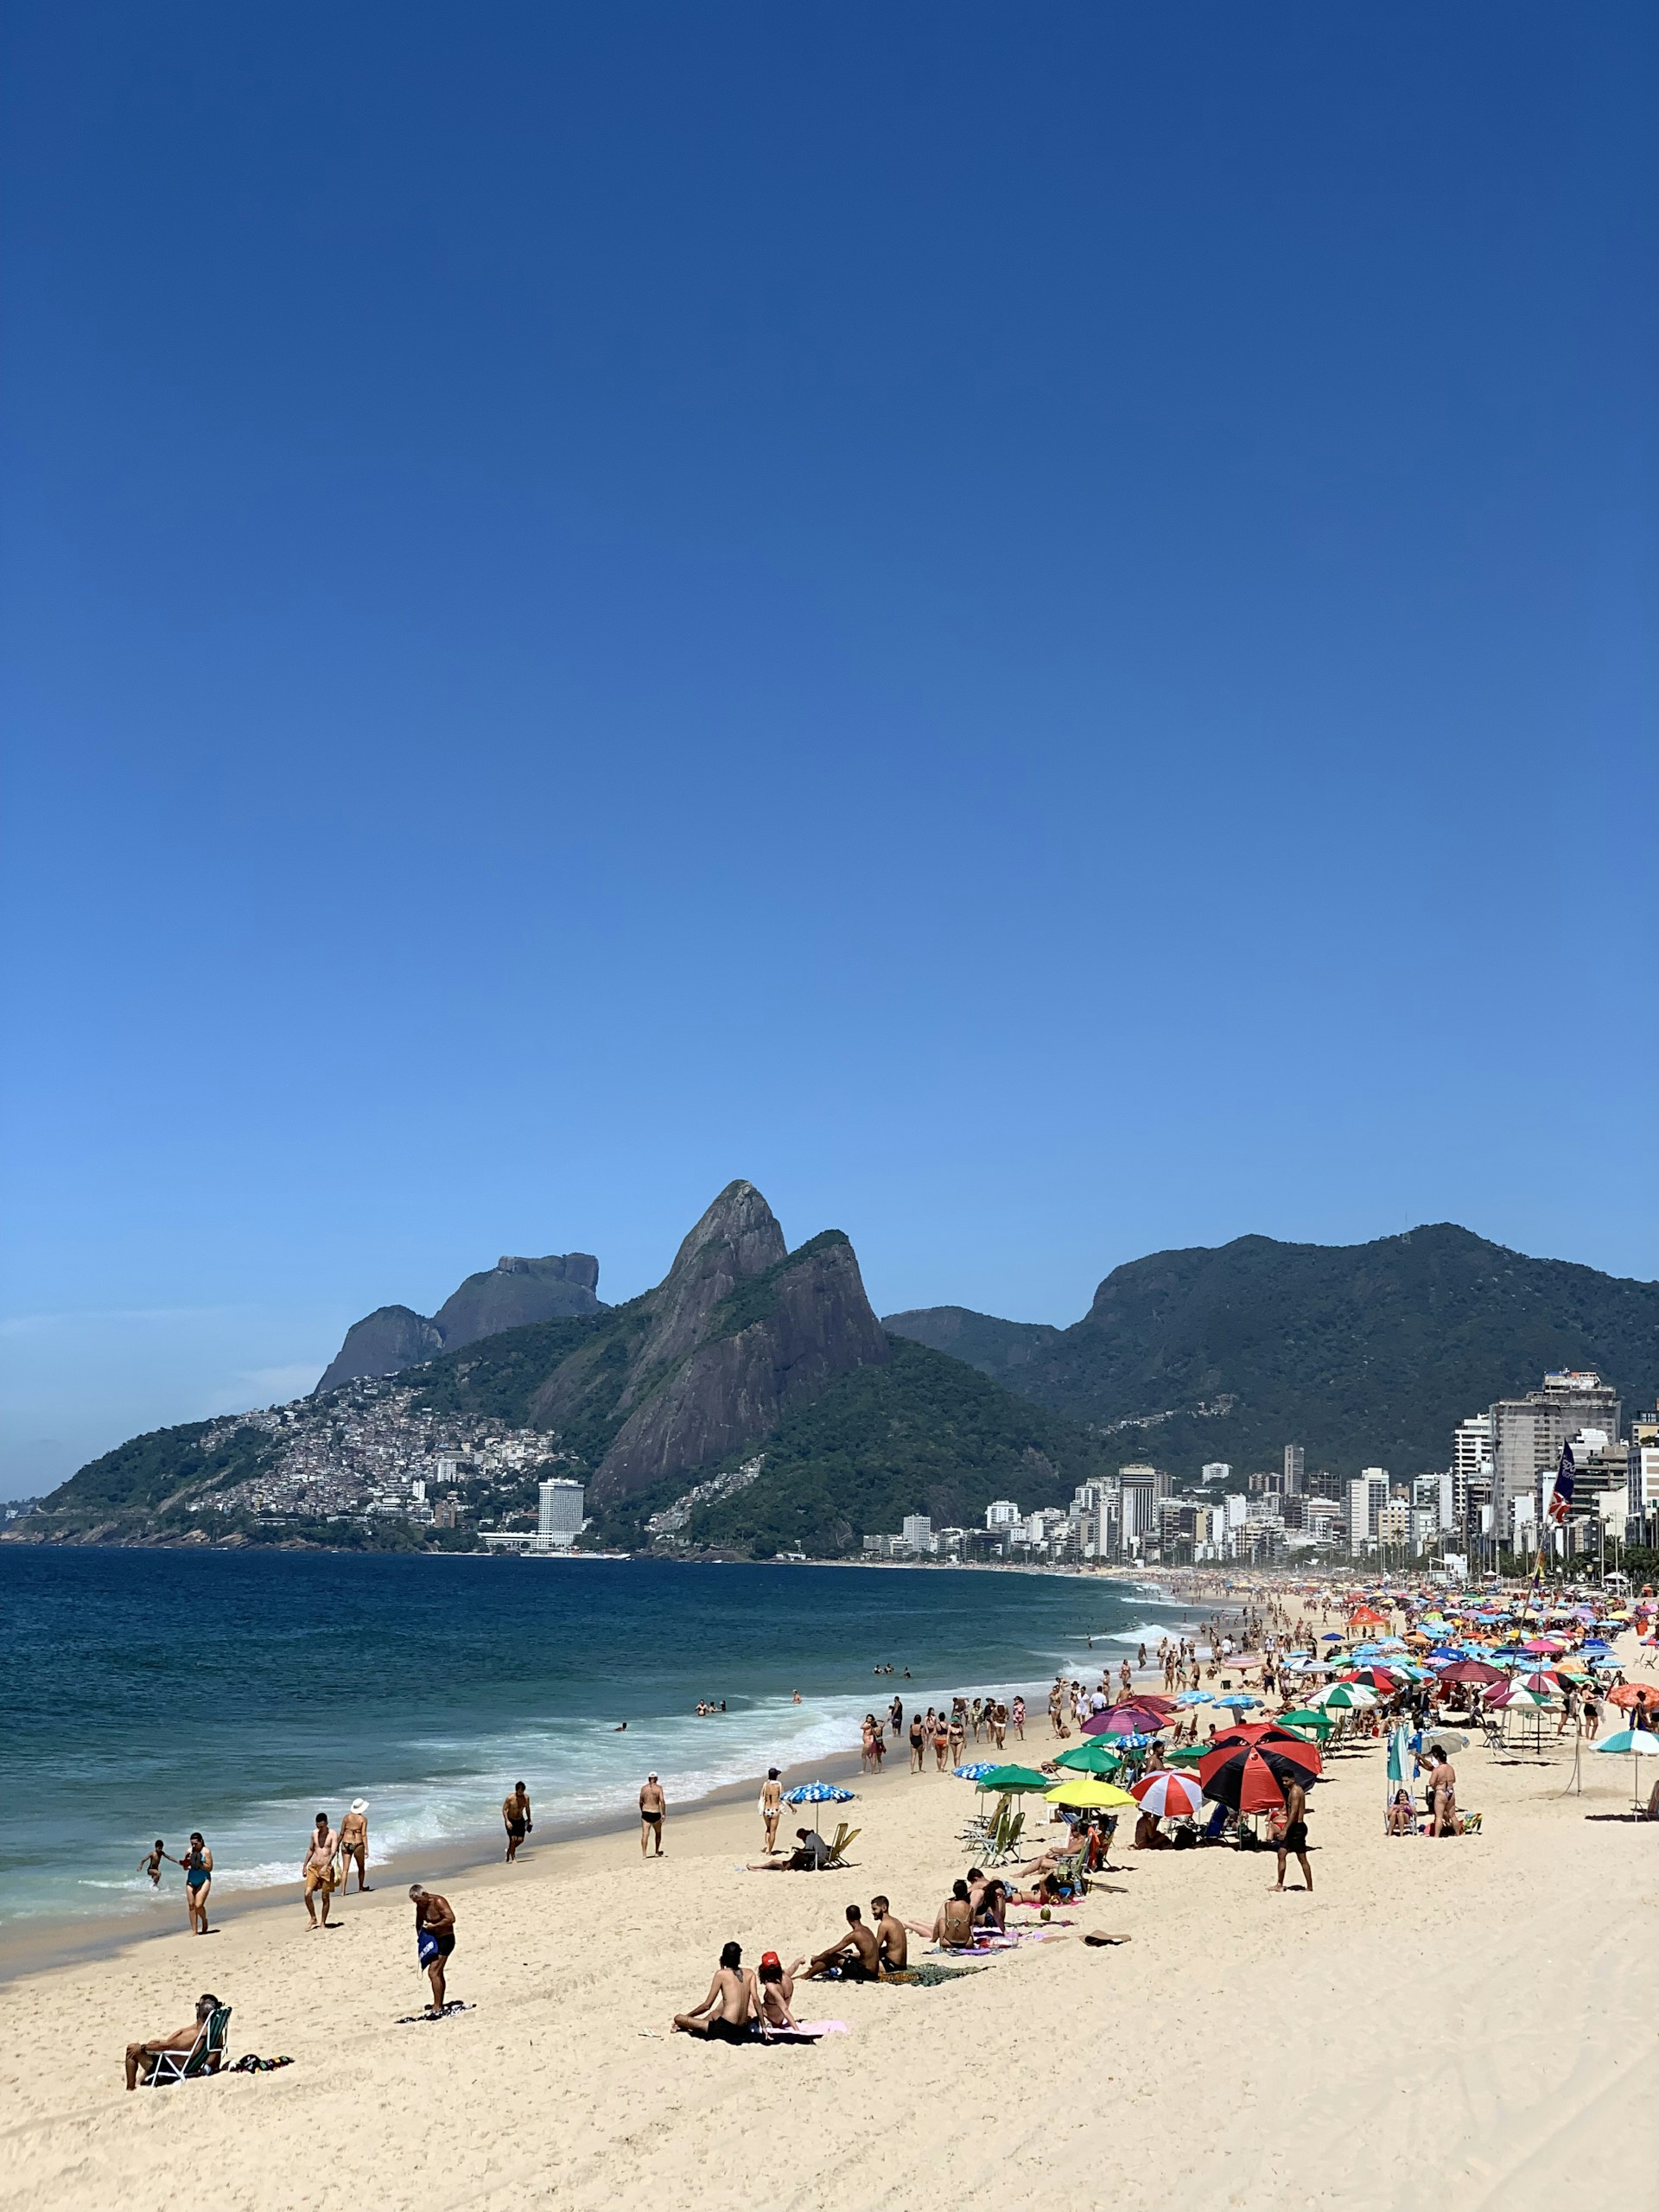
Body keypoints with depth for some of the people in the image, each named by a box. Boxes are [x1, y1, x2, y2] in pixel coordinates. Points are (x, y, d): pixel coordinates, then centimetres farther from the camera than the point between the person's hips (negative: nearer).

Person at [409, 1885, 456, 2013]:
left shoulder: (438, 1902, -22)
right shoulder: (420, 1906, 4)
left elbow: (451, 1918, -29)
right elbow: (419, 1922, 20)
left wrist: (433, 1926, -26)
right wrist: (420, 1936, 7)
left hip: (445, 1940, -10)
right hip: (434, 1940, 10)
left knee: (433, 1972, -17)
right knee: (438, 1973, 20)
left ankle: (437, 2007, -15)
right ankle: (440, 2004, 33)